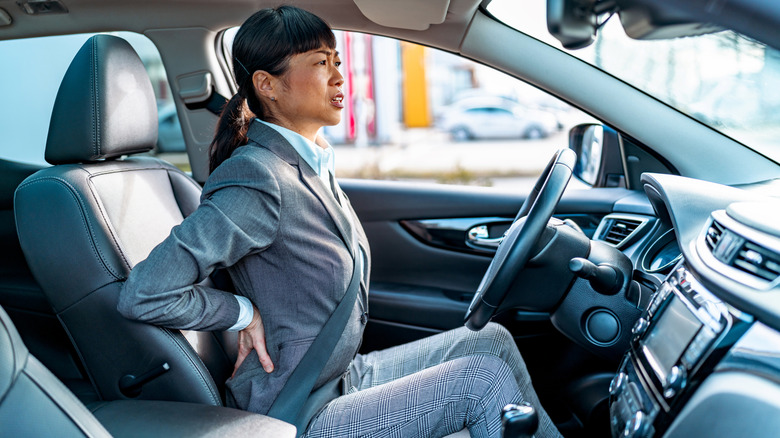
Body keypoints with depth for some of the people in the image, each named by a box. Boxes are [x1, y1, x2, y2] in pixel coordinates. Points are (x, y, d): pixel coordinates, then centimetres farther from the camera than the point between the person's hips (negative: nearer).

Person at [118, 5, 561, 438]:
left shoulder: (314, 166, 4)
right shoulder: (260, 180, -24)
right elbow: (144, 294, -28)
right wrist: (245, 314, -16)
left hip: (345, 373, 9)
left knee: (491, 339, 5)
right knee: (485, 378, -13)